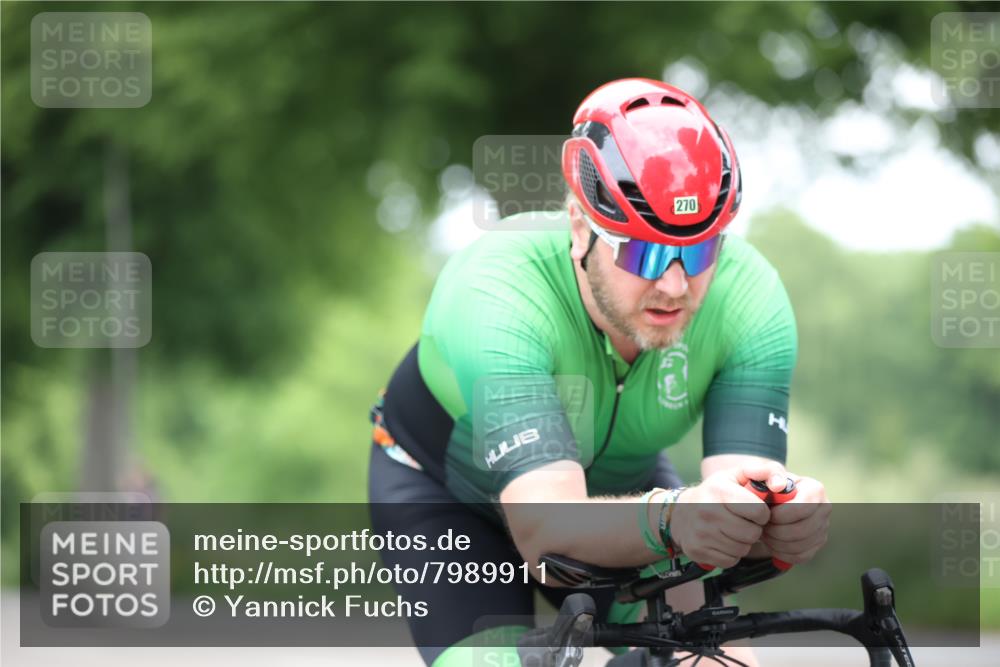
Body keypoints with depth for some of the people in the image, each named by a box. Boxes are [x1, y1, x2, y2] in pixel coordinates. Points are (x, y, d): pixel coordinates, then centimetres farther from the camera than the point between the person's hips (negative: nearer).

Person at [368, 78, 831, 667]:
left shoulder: (750, 297, -30)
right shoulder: (494, 297, -39)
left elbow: (741, 504, -38)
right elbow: (544, 528, -50)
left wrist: (787, 520, -62)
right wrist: (673, 519, -70)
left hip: (619, 477, 3)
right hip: (444, 485, -3)